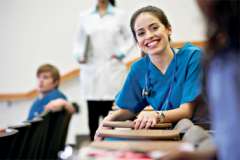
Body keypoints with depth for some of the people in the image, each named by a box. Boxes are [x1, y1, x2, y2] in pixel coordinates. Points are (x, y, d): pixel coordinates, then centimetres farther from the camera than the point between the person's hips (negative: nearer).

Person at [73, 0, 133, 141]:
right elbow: (79, 41, 12)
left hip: (112, 71, -1)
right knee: (93, 114, 1)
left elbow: (129, 39, 10)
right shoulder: (85, 16, 10)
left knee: (110, 114, -6)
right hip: (91, 71, 1)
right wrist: (79, 55, -6)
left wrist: (121, 54, -5)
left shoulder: (119, 15, 8)